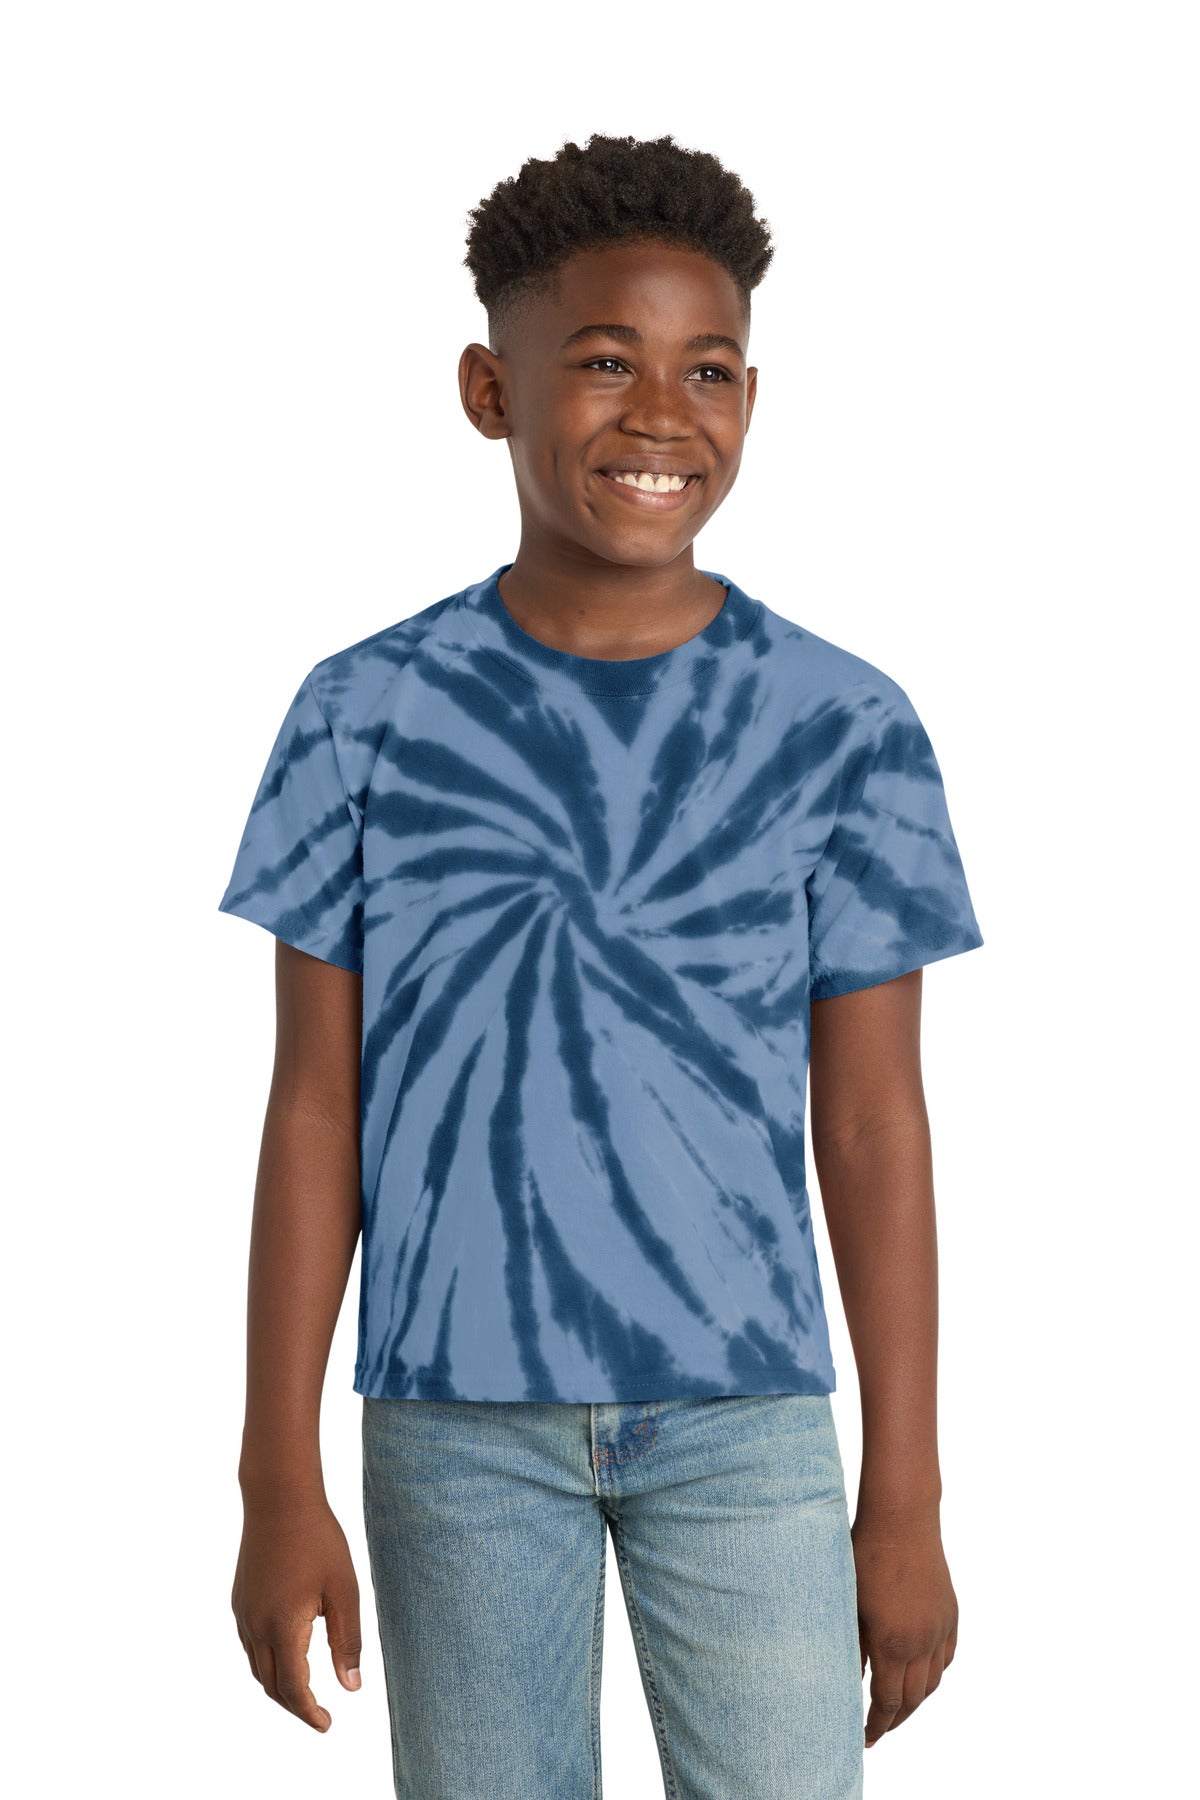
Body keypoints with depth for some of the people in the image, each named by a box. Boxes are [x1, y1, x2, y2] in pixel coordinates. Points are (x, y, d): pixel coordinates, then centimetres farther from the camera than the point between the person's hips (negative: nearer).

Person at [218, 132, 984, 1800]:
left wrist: (906, 1501, 1)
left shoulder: (845, 728, -2)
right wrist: (281, 1485, -1)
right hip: (456, 1415, 0)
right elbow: (318, 1110, 0)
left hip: (747, 1417, 0)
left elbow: (873, 1124, 1)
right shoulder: (368, 714, -2)